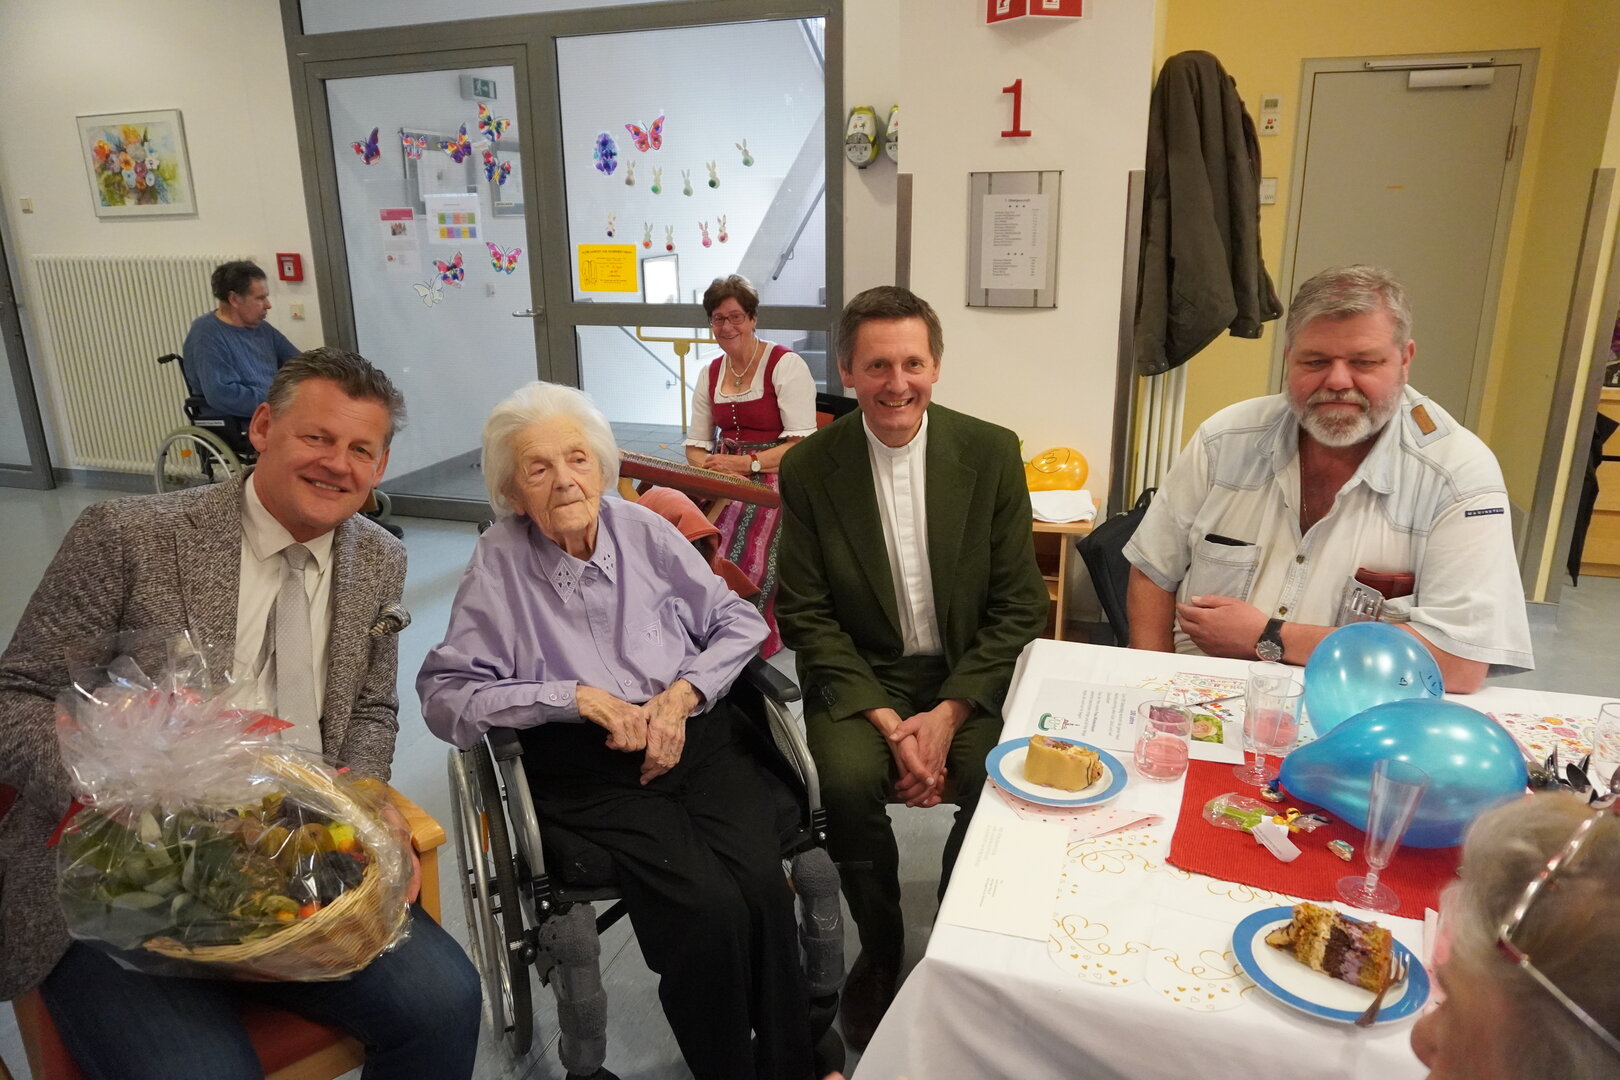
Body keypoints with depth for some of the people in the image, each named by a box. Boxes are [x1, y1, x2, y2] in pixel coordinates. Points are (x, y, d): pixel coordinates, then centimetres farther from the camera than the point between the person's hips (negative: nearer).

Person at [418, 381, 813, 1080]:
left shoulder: (643, 529, 8)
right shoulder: (497, 563, 1)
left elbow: (739, 621, 10)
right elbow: (444, 695, -3)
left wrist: (682, 695, -6)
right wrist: (575, 695, -11)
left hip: (696, 734, 3)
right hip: (588, 770, -2)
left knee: (763, 885, -23)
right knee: (708, 909, -24)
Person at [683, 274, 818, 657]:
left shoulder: (786, 364, -4)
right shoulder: (711, 374, 16)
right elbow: (696, 445, 16)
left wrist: (748, 463, -19)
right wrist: (709, 466, -7)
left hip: (774, 480, -5)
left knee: (748, 553, -30)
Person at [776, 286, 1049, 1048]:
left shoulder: (991, 453, -5)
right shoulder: (808, 468, -6)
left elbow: (1020, 605, -4)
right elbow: (807, 616, -5)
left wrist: (947, 713, -15)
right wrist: (887, 720, -17)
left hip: (970, 673, 1)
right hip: (858, 674, 0)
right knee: (849, 780, -28)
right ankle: (879, 954, 4)